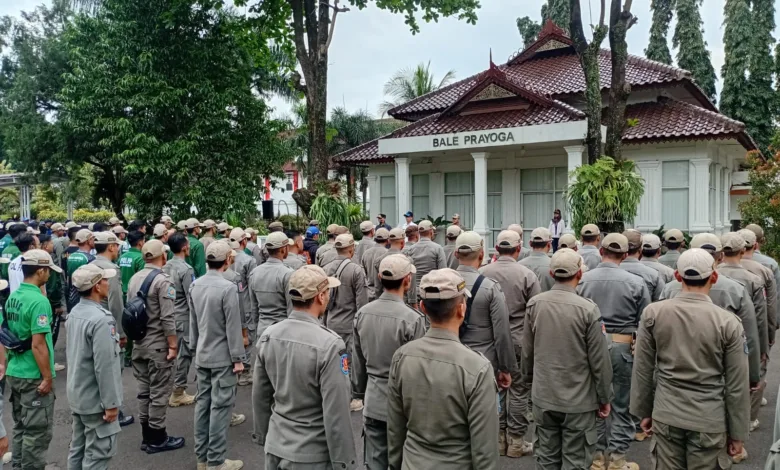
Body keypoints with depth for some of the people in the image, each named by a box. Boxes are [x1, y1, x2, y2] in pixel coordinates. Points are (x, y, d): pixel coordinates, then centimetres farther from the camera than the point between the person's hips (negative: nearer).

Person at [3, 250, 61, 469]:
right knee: (37, 431, 3)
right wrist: (48, 377, -17)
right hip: (34, 376, -9)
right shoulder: (39, 301, -21)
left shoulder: (12, 297, 6)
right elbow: (38, 345, -24)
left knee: (21, 427, 19)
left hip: (14, 372, 9)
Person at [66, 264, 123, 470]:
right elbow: (104, 367, -24)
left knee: (78, 448, 17)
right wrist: (111, 403, -18)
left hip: (77, 395, 9)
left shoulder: (75, 313, 5)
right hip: (95, 399, -9)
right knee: (99, 452, 1)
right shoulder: (101, 319, -24)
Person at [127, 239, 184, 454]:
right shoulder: (162, 280, -17)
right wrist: (173, 345, -14)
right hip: (158, 345, -8)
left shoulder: (134, 278, 8)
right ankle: (157, 438, 11)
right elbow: (167, 318, -20)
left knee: (144, 390, 15)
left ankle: (147, 436, 24)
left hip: (139, 344, 8)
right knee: (159, 392, 2)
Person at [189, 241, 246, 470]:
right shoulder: (227, 288, -20)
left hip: (202, 355, 8)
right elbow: (233, 326, -18)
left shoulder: (195, 285, 3)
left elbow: (193, 321, 12)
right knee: (220, 406, 0)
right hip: (222, 356, -7)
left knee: (203, 403, 14)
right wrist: (238, 358, -11)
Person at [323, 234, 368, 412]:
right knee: (353, 360, 5)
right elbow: (362, 302, -13)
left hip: (331, 323, 5)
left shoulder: (325, 269, 1)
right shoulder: (356, 270, -14)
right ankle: (356, 397, 14)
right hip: (351, 324, -5)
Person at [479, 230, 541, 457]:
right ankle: (515, 440, 17)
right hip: (519, 340, -3)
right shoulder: (527, 274, -12)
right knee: (519, 389, 8)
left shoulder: (482, 272, -6)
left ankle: (498, 436, 25)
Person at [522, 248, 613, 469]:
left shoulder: (534, 304, -5)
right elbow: (599, 360, -11)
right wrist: (604, 398, 2)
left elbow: (527, 351, 4)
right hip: (578, 400, -4)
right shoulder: (588, 309, -17)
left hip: (543, 396, 4)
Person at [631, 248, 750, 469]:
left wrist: (644, 411, 12)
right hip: (709, 421, -1)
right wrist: (737, 433, 5)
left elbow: (642, 370, -1)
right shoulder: (729, 323, -12)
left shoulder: (652, 313, -7)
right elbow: (736, 386, -6)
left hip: (666, 416, 2)